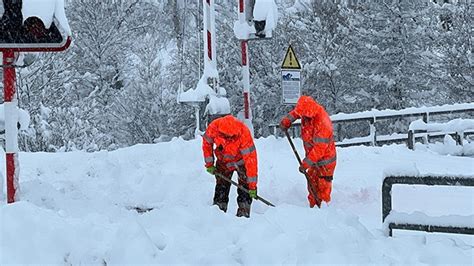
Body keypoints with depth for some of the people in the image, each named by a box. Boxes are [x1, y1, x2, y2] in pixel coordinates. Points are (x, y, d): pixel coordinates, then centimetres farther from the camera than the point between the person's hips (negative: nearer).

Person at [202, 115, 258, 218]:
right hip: (223, 161, 2)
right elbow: (207, 143, -6)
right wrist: (209, 164, -7)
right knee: (221, 188, 1)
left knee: (245, 187, -12)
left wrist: (253, 185, -35)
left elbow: (250, 159, -35)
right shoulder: (214, 127, -30)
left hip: (241, 160, -2)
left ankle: (244, 212, -7)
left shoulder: (244, 133, -38)